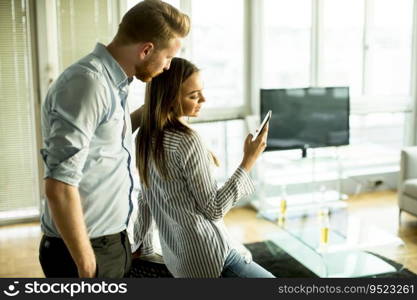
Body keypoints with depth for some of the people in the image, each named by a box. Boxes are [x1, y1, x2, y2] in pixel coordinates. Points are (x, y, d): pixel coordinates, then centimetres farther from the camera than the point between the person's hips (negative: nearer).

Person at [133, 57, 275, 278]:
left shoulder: (146, 136, 3)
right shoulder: (187, 142, -21)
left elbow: (145, 200, 12)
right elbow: (214, 210, -16)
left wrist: (140, 244, 22)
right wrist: (248, 161, -13)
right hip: (206, 257, -8)